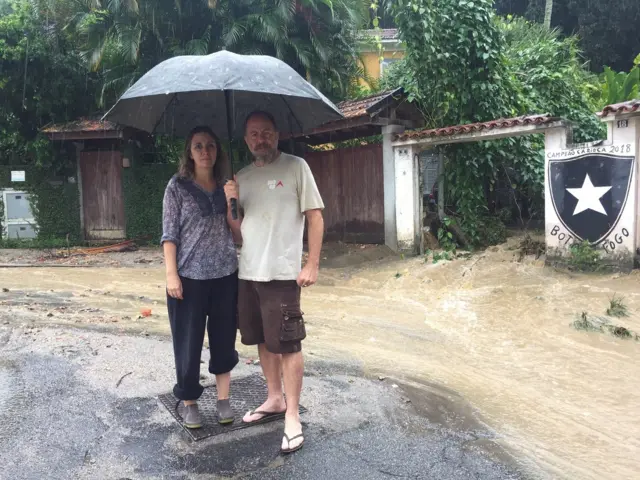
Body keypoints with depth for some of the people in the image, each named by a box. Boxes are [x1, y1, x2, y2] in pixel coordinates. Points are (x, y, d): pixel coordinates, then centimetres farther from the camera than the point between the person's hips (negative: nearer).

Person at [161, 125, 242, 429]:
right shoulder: (177, 186, -2)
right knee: (188, 342, 5)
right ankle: (189, 403, 22)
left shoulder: (226, 187, 7)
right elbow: (169, 234, -5)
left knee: (224, 339, 10)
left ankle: (223, 399, 25)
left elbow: (239, 233, 7)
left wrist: (231, 206, -8)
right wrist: (171, 274, -12)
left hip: (225, 275, 3)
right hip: (189, 276, -3)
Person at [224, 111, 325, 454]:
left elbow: (315, 216, -7)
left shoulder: (295, 167, -4)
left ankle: (292, 416, 8)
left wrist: (312, 264, -13)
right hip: (247, 272, 6)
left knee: (287, 344, -2)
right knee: (263, 340, 16)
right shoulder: (242, 177, 13)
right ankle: (274, 399, 32)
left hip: (281, 272, -6)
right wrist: (230, 203, -5)